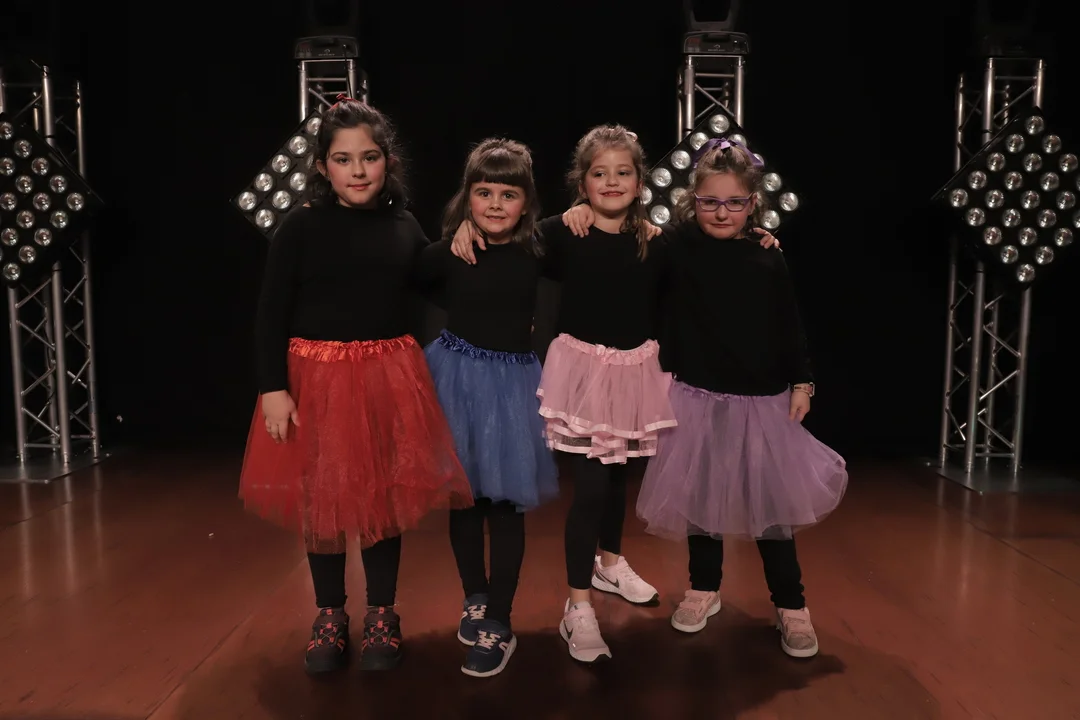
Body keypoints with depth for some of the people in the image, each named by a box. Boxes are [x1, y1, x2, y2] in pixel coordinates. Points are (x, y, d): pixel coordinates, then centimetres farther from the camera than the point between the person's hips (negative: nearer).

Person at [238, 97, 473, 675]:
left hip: (389, 378, 2)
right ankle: (330, 615, 29)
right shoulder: (302, 225, -5)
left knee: (385, 494, 9)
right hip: (316, 378, -1)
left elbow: (426, 299, 14)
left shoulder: (406, 228, 2)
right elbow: (270, 314, -6)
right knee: (320, 497, 9)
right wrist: (273, 388, -12)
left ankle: (381, 614, 27)